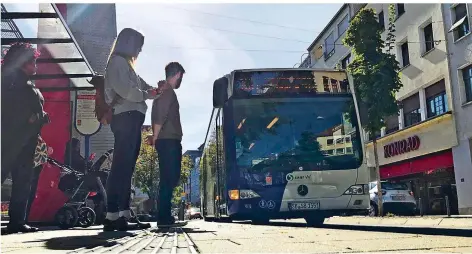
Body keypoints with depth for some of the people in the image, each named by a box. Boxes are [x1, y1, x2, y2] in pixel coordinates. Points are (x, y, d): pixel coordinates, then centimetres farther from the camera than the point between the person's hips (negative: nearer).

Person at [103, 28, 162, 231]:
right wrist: (147, 94, -3)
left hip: (131, 118, 10)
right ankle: (112, 216, -16)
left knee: (126, 167, 7)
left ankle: (124, 214, 9)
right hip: (126, 117, -10)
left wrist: (153, 89, 4)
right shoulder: (118, 62, -3)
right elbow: (125, 90, -17)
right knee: (121, 166, -14)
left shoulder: (124, 64, 27)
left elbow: (137, 85, 22)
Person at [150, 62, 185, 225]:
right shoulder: (168, 92, -9)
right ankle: (163, 217, -8)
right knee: (169, 179, -9)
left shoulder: (163, 91, 21)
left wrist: (155, 137, 16)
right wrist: (155, 137, -12)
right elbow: (160, 117, -18)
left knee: (168, 178, 11)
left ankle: (164, 215, 14)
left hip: (167, 141, 10)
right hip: (169, 141, -10)